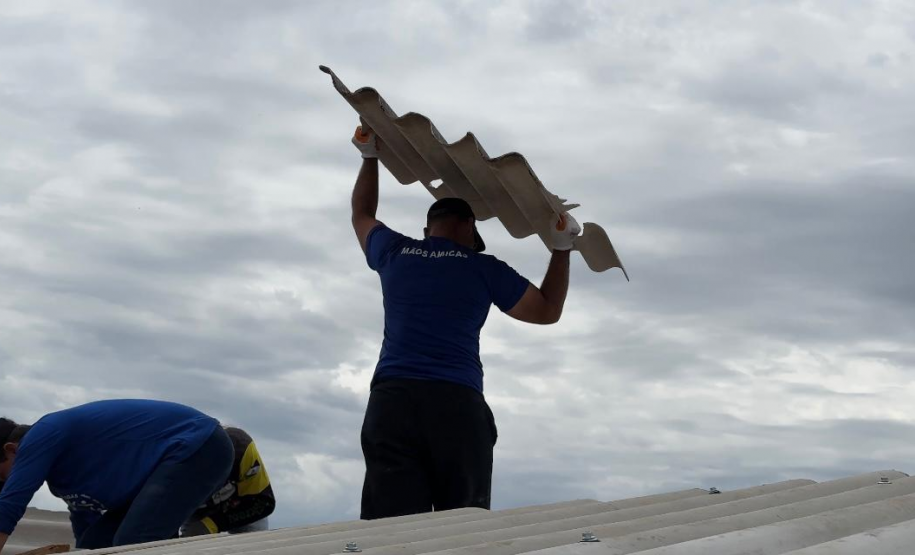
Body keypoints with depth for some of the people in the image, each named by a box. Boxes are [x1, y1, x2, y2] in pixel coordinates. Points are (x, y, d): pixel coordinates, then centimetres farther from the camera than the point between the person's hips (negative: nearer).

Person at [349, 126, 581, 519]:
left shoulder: (393, 253, 17)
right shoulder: (484, 269, 10)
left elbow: (361, 215, 39)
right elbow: (548, 311, 20)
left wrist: (370, 156, 50)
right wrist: (562, 248, 29)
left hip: (392, 400, 2)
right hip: (458, 405, -2)